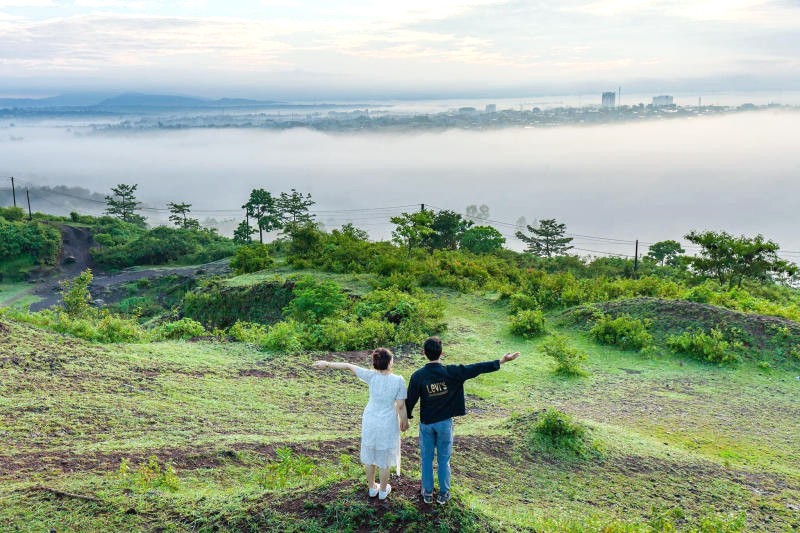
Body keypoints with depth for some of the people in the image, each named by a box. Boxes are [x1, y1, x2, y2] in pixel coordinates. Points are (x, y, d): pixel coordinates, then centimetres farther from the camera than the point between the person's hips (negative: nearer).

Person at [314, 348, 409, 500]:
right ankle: (383, 490, 33)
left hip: (370, 423, 2)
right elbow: (401, 406, -15)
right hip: (388, 425, -2)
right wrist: (404, 421, 4)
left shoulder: (371, 376, -14)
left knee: (369, 457, 21)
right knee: (384, 459, 16)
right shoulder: (398, 380, -20)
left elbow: (348, 366, -5)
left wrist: (327, 364, 7)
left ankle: (372, 488, 38)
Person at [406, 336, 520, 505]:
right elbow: (476, 368, -15)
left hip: (426, 423, 0)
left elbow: (410, 400, -8)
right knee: (444, 459, 14)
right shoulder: (451, 372, -17)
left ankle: (427, 493, 27)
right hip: (445, 423, 0)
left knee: (426, 459, 15)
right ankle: (443, 494, 25)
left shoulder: (418, 376, -16)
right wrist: (501, 361, -9)